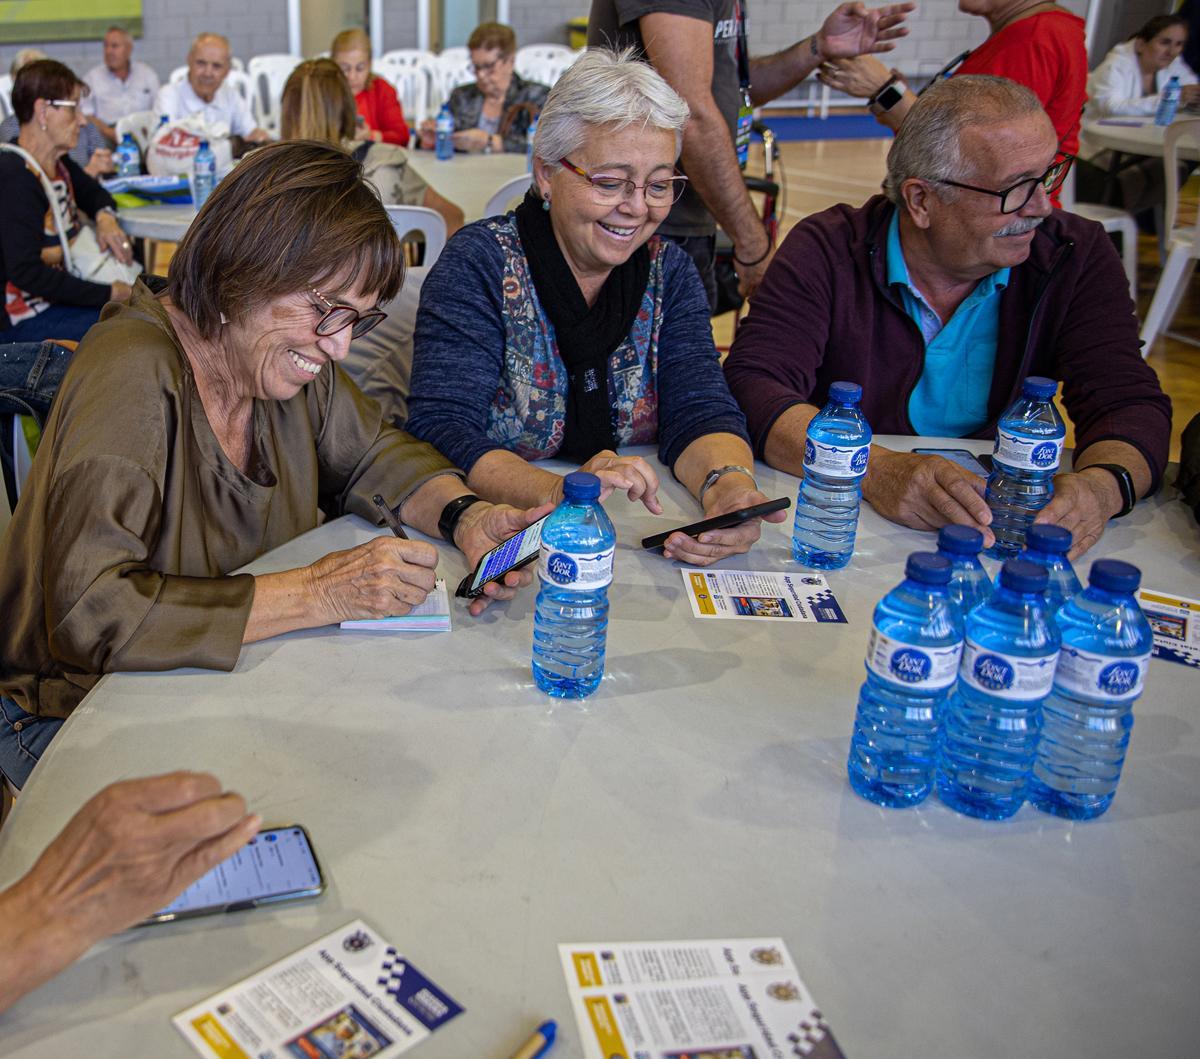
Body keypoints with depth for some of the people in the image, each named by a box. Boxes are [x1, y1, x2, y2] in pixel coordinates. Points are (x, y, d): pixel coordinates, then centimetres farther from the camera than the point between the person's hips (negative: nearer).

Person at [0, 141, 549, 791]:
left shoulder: (285, 353, -6)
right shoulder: (133, 377, -26)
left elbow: (372, 457, 8)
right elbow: (88, 615, -32)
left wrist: (464, 516, -13)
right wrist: (318, 593, -33)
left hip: (231, 673, 7)